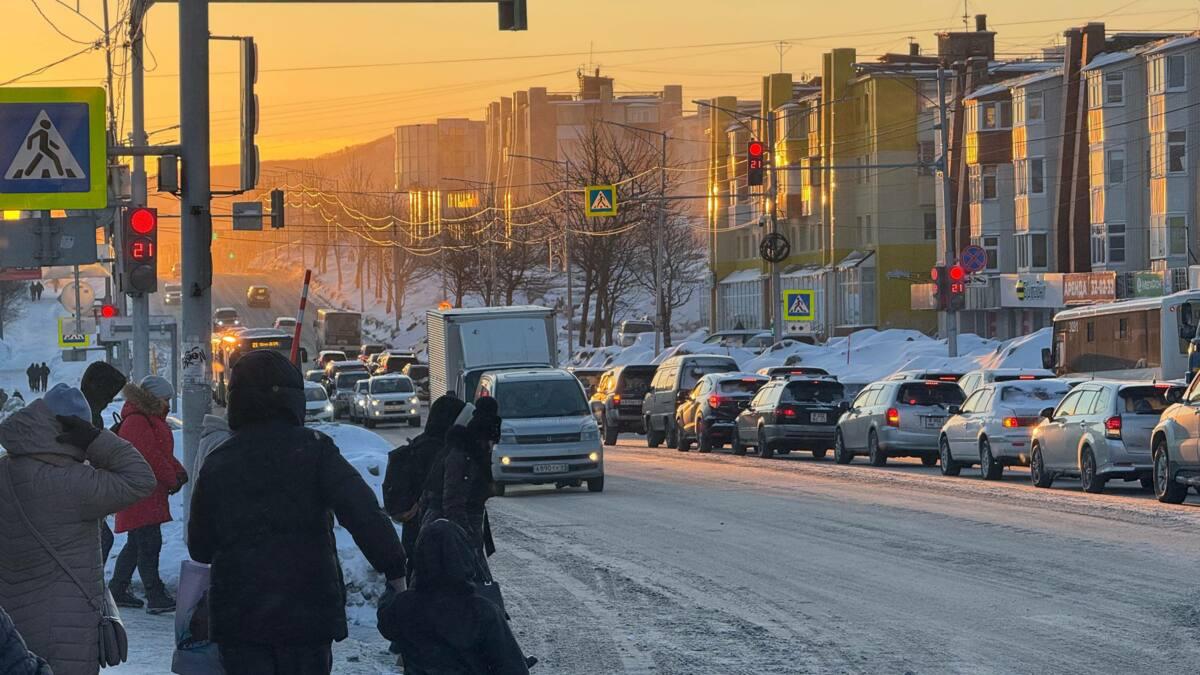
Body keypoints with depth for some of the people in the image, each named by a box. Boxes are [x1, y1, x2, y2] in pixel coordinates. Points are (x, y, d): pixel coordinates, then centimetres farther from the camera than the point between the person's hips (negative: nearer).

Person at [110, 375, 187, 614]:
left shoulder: (151, 421, 19)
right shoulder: (136, 423, -16)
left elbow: (163, 454, 21)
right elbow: (151, 457, -21)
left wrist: (178, 471, 3)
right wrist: (173, 479, -11)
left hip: (151, 496, 11)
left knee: (136, 544, 16)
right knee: (149, 544, -10)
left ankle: (117, 590, 24)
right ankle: (156, 597, -9)